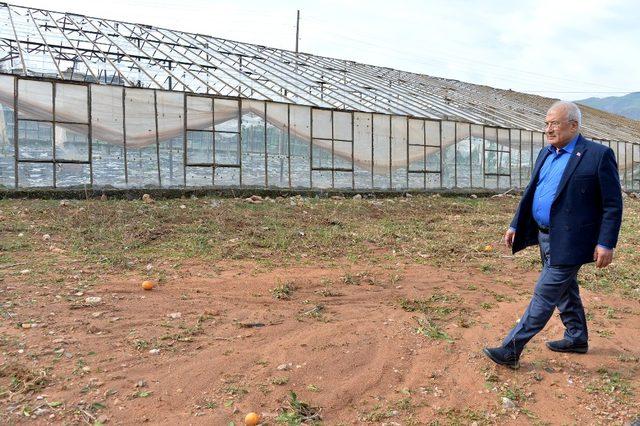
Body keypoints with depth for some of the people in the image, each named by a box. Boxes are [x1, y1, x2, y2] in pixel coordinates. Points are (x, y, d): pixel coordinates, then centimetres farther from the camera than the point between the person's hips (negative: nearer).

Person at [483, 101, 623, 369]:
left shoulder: (599, 155, -12)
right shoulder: (546, 154, 9)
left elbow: (613, 204, -12)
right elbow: (531, 193, 15)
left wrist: (606, 243, -16)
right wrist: (515, 226, 11)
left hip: (568, 241, -8)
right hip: (545, 236, 8)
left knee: (544, 295, -5)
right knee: (564, 290, 21)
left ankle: (511, 351, -1)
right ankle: (577, 339, 39)